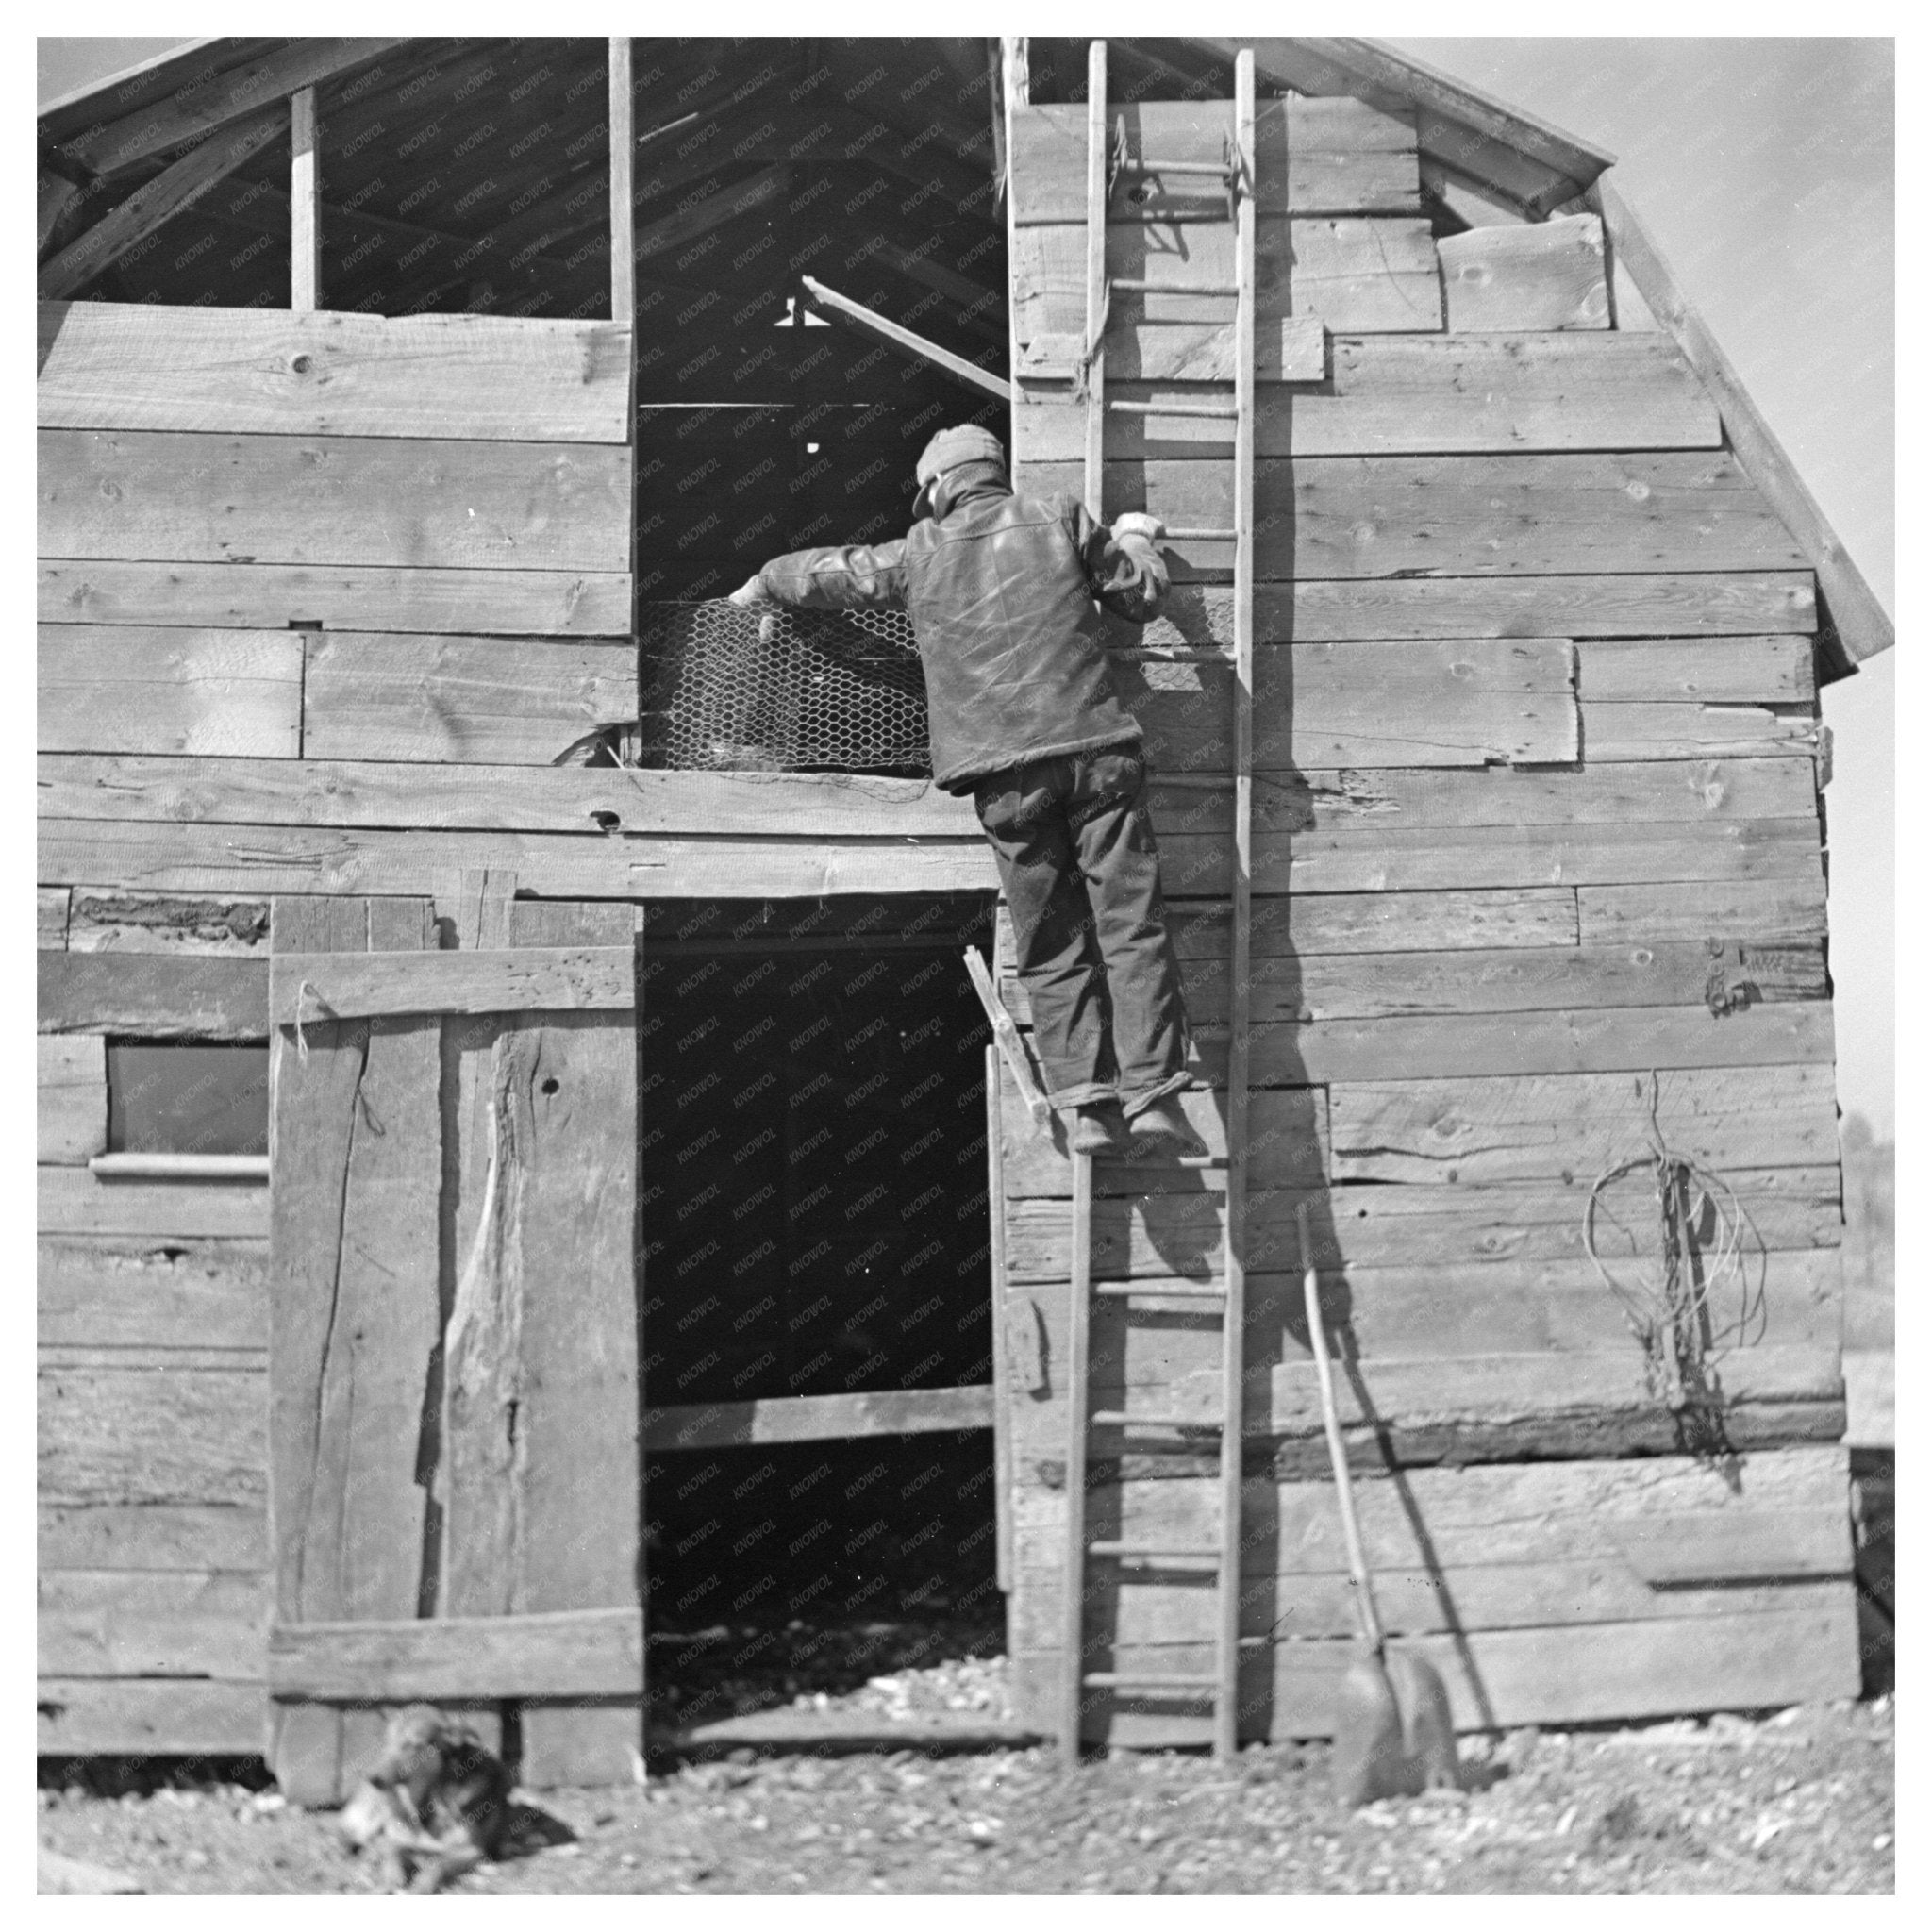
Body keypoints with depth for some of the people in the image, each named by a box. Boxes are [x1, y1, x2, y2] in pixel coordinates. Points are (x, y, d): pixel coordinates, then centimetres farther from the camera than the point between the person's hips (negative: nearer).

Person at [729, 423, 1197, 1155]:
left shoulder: (920, 553, 12)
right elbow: (1141, 594, 17)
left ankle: (1085, 1103, -2)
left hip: (1007, 774, 0)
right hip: (1096, 746, 0)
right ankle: (1152, 1094, -7)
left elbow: (823, 573, 25)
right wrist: (1137, 540, 38)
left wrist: (763, 586, 45)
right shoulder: (1061, 519, 11)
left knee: (1051, 944, 6)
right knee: (1130, 925, 0)